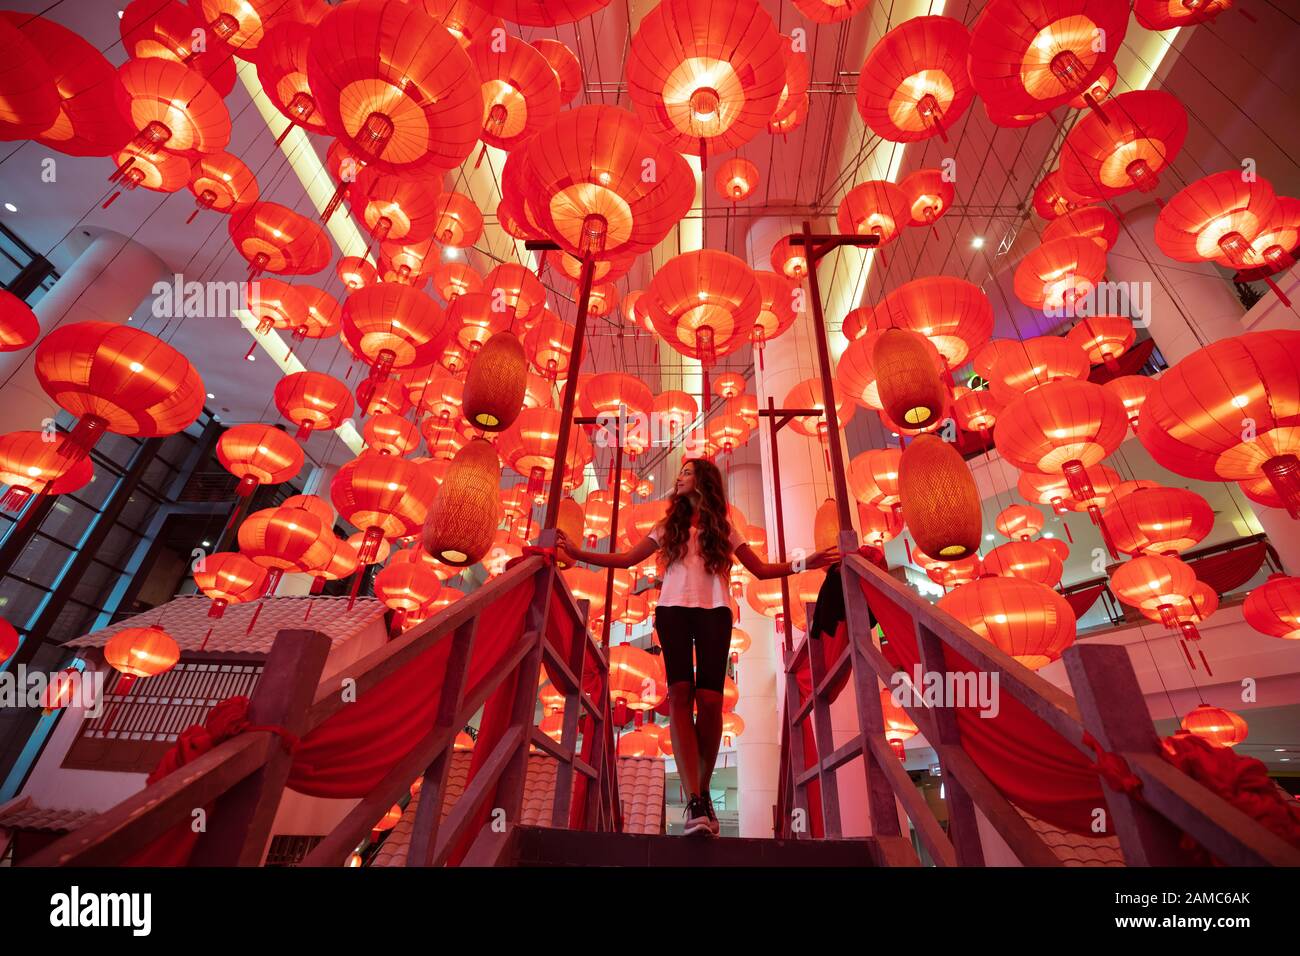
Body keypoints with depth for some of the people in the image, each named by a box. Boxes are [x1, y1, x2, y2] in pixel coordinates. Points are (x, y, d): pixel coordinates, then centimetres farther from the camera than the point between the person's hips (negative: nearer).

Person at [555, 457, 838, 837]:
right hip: (673, 609, 1)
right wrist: (578, 554, 10)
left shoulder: (723, 528, 18)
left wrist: (802, 564, 2)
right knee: (680, 693, -17)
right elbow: (627, 559, 17)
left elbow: (761, 569, 17)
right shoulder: (668, 525, 21)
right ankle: (695, 804, -22)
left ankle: (703, 794, 6)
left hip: (714, 611, 0)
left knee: (709, 699, -11)